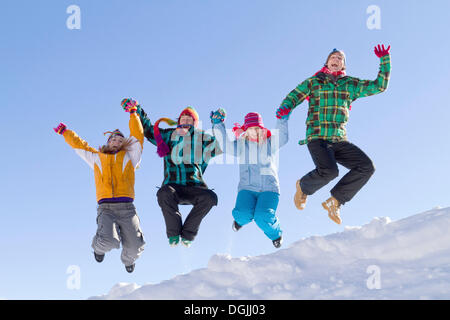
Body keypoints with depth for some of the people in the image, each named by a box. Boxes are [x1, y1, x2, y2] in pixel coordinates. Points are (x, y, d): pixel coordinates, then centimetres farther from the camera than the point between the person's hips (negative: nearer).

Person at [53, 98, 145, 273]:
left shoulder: (129, 157, 22)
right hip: (106, 208, 0)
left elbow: (137, 136, 17)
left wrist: (133, 113, 15)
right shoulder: (97, 158, 24)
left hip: (126, 208, 1)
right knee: (108, 241, -26)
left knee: (135, 247, -11)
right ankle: (99, 247, 13)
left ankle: (128, 259, 27)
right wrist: (65, 132, 36)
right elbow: (79, 145, 32)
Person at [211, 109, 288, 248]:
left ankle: (275, 233, 11)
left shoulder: (269, 143, 12)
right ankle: (240, 219, 17)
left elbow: (282, 137, -3)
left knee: (263, 218, -25)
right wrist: (218, 124, -8)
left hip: (269, 189, -1)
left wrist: (282, 119, -10)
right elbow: (225, 145, -3)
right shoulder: (241, 145, 12)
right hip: (247, 188, 1)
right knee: (243, 214, -24)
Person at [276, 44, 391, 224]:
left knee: (367, 167, -16)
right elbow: (293, 97, 6)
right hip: (317, 138, -4)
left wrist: (385, 60, 9)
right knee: (329, 171, -31)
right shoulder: (314, 82, 11)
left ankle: (334, 201, -2)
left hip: (339, 140, 4)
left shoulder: (350, 85, 18)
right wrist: (285, 108, -17)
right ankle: (304, 187, 4)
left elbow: (380, 86, 18)